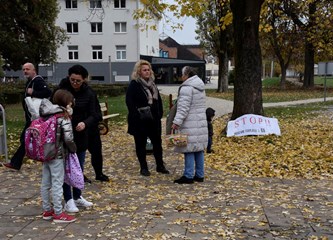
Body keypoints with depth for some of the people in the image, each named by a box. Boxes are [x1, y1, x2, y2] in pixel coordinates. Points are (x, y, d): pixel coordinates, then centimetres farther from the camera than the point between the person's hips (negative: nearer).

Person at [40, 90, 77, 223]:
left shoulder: (46, 115, 7)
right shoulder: (64, 117, -14)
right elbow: (68, 138, -19)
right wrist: (73, 149, -3)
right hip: (57, 155, -7)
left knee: (45, 183, 14)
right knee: (57, 184, 0)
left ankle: (47, 210, 26)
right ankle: (58, 214, 7)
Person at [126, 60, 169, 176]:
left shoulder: (152, 84, 13)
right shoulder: (134, 85, -8)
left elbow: (158, 100, 17)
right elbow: (129, 102, -16)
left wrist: (160, 113, 7)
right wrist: (137, 115, -24)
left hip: (154, 120, 6)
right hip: (140, 121, -6)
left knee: (157, 142, 10)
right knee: (141, 144, 5)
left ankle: (160, 166, 21)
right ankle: (143, 168, 15)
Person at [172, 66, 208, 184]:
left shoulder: (186, 88, -13)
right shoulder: (200, 88, 17)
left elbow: (183, 108, -20)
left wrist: (177, 122, -21)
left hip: (190, 125, -9)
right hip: (200, 123, 9)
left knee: (189, 149, -5)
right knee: (199, 149, 11)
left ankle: (188, 176, -2)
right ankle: (199, 175, 17)